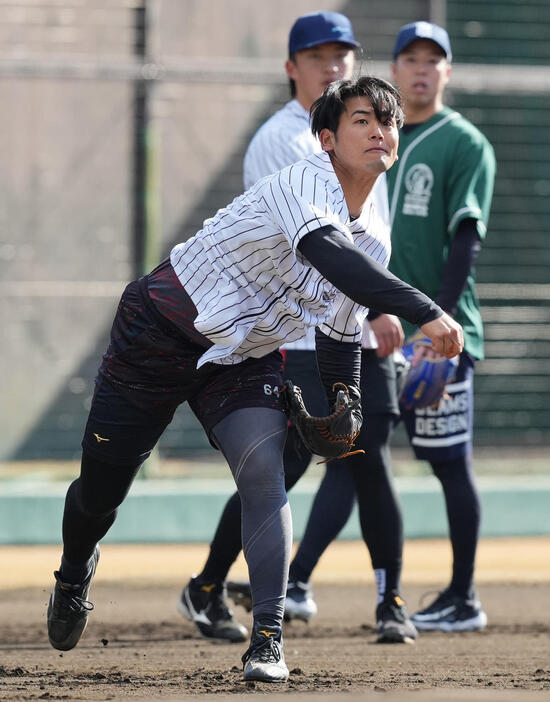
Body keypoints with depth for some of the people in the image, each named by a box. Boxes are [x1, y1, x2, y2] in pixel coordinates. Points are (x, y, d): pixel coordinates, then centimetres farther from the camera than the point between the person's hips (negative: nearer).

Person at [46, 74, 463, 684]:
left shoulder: (369, 233, -2)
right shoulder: (306, 183, -28)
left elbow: (342, 324, 13)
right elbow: (330, 257, -49)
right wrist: (424, 312, -56)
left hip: (243, 360, 5)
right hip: (161, 331, -5)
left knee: (263, 469, -22)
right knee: (101, 488, 8)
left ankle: (268, 639, -20)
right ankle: (75, 570, 43)